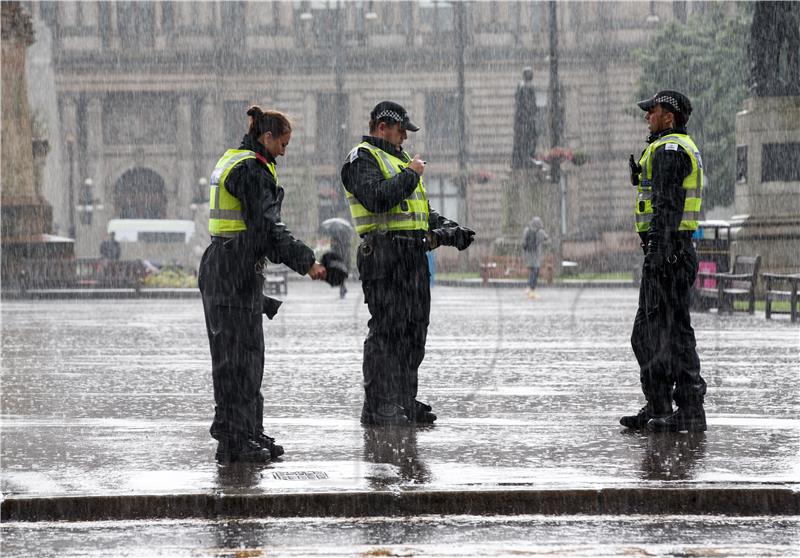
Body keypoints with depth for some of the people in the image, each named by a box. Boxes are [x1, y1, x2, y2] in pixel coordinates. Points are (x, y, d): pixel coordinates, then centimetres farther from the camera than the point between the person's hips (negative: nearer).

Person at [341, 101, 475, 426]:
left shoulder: (397, 160, 27)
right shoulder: (362, 159, -3)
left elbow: (423, 211, 28)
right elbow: (377, 198, -22)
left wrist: (452, 231, 13)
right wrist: (410, 175, -11)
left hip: (414, 254, 9)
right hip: (384, 256, -9)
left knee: (413, 332, 9)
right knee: (387, 331, -11)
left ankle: (404, 402, 14)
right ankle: (377, 407, -11)